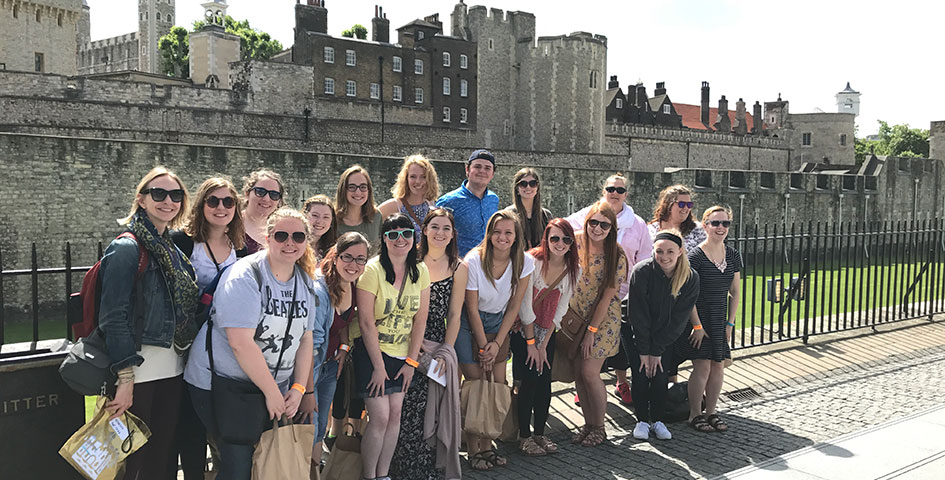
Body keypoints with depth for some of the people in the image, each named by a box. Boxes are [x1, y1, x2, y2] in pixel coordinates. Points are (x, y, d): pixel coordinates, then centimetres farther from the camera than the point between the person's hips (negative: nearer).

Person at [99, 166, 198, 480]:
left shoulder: (173, 250, 12)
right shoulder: (127, 248, -10)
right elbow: (113, 317, -16)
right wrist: (125, 378, -20)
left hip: (172, 371, 7)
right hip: (139, 371, -7)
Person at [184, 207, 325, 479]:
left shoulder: (306, 282, 4)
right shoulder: (245, 277, -19)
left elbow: (306, 338, 8)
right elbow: (241, 343, -25)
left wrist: (298, 389, -2)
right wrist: (273, 393, -19)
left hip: (274, 386, 7)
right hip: (220, 384, -6)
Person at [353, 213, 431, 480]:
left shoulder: (420, 271, 0)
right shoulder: (372, 270, -15)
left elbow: (420, 320, 2)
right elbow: (366, 322, -15)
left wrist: (411, 361, -2)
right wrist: (378, 366, -14)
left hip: (402, 353, 4)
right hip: (370, 351, -4)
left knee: (395, 415, 2)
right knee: (380, 417, -7)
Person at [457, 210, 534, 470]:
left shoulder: (524, 263, -11)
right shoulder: (473, 261, -22)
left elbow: (514, 307, -3)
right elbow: (472, 309, -14)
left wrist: (497, 344, -7)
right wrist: (483, 347, -11)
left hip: (498, 323, 4)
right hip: (469, 323, -4)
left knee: (498, 385, -1)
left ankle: (487, 444, 11)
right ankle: (473, 449, 1)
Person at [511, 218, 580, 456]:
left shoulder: (573, 269, -4)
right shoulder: (532, 261, -19)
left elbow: (560, 310, -2)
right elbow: (525, 306, -16)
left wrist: (543, 345, -5)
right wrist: (531, 343, -12)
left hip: (547, 332, 4)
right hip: (522, 329, -4)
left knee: (545, 381, 2)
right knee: (529, 379, -8)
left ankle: (540, 433, 16)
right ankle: (523, 436, 5)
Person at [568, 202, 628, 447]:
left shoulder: (617, 257, -14)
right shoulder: (575, 241, -5)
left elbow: (606, 297, -13)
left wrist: (591, 331, -13)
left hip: (604, 319, -4)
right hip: (575, 315, 4)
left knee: (589, 372, -8)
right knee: (578, 373, 4)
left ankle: (599, 427, 10)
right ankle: (588, 424, 19)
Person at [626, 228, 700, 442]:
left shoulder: (690, 279, -17)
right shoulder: (642, 271, -24)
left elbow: (678, 320, -13)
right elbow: (638, 315, -19)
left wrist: (657, 350, -14)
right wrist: (644, 350, -17)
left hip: (666, 336, 1)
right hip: (637, 333, -1)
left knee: (660, 377, -4)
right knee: (640, 375, -5)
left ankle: (657, 420, 15)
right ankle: (642, 420, 13)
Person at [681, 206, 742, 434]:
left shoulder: (733, 255, 6)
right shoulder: (696, 256, -12)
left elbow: (735, 292, 11)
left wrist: (730, 323, 6)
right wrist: (696, 325, -13)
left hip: (720, 320, 6)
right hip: (698, 318, -6)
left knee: (718, 366, 7)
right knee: (702, 366, -6)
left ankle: (711, 412, 21)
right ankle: (695, 414, 8)